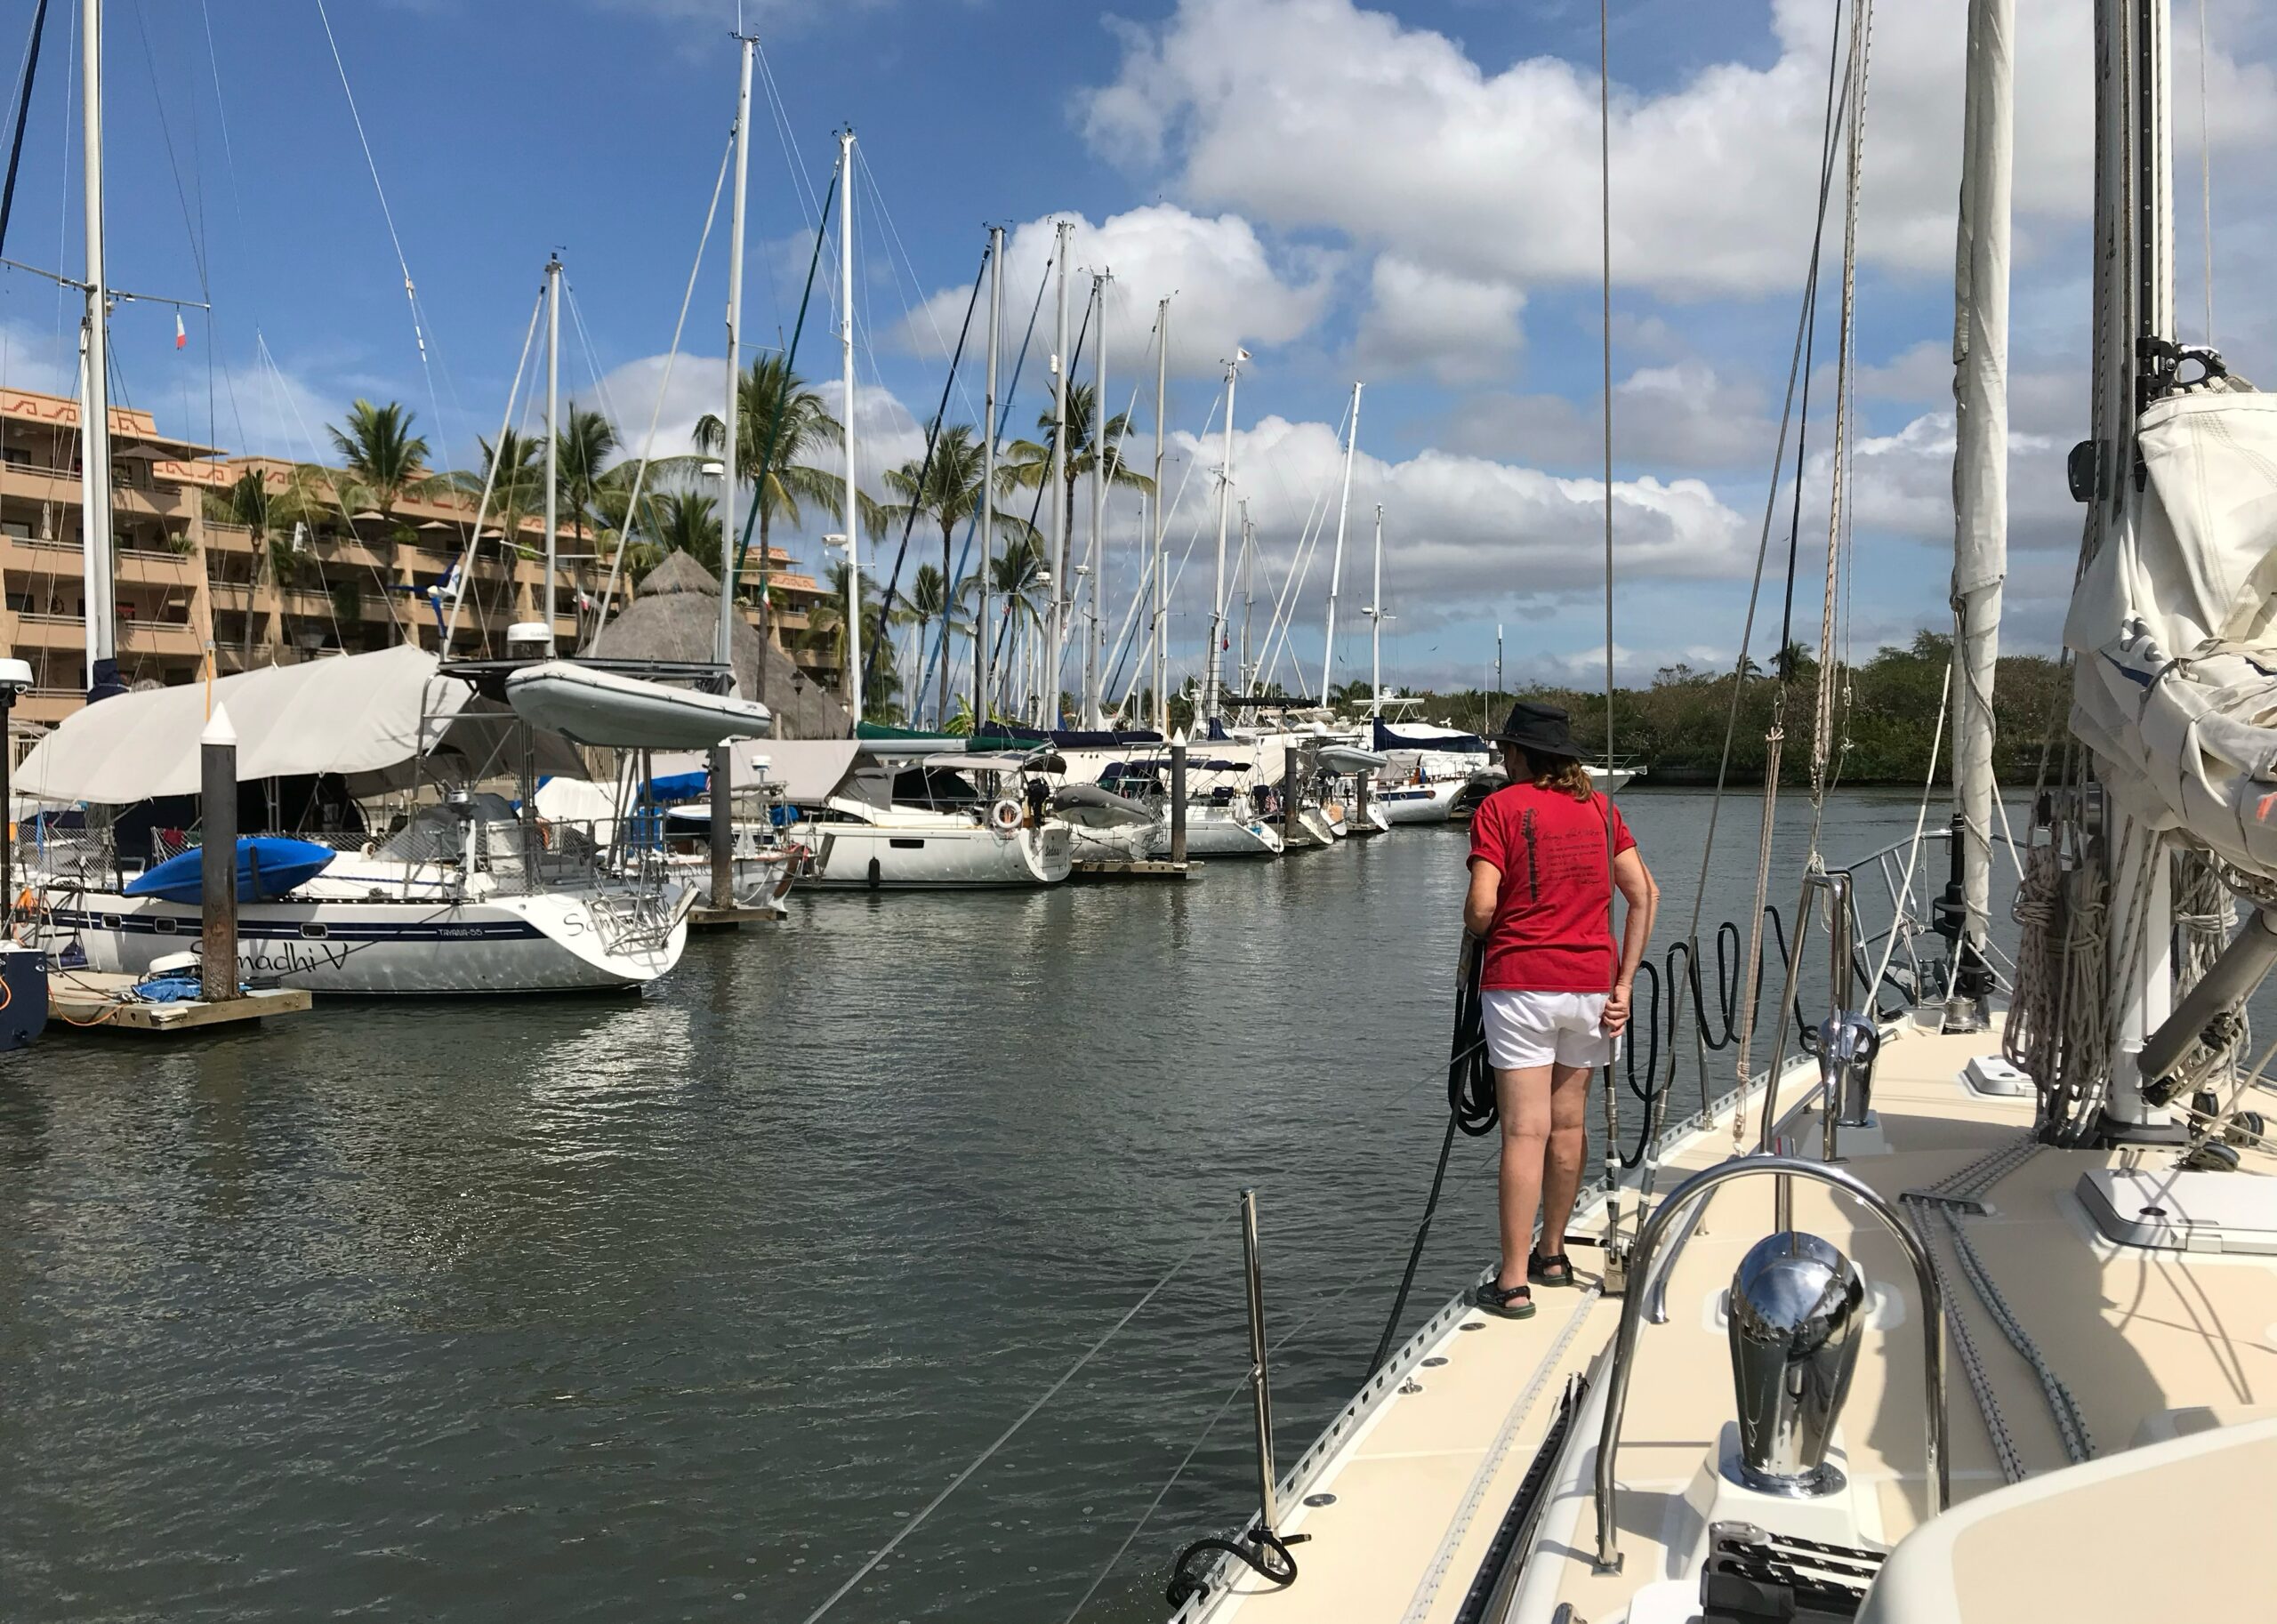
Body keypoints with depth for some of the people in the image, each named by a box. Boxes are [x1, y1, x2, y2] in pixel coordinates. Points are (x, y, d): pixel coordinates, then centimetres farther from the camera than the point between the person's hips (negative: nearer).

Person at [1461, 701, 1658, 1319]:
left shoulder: (1499, 807, -4)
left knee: (1525, 1132, -4)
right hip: (1590, 983, 5)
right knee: (1568, 1124, 15)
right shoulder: (1599, 807, 10)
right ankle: (1551, 1255, 29)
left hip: (1520, 983, -5)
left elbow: (1481, 906, -13)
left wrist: (1475, 939, 10)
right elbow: (1645, 894, 4)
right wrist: (1624, 983, 5)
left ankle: (1514, 1283, -2)